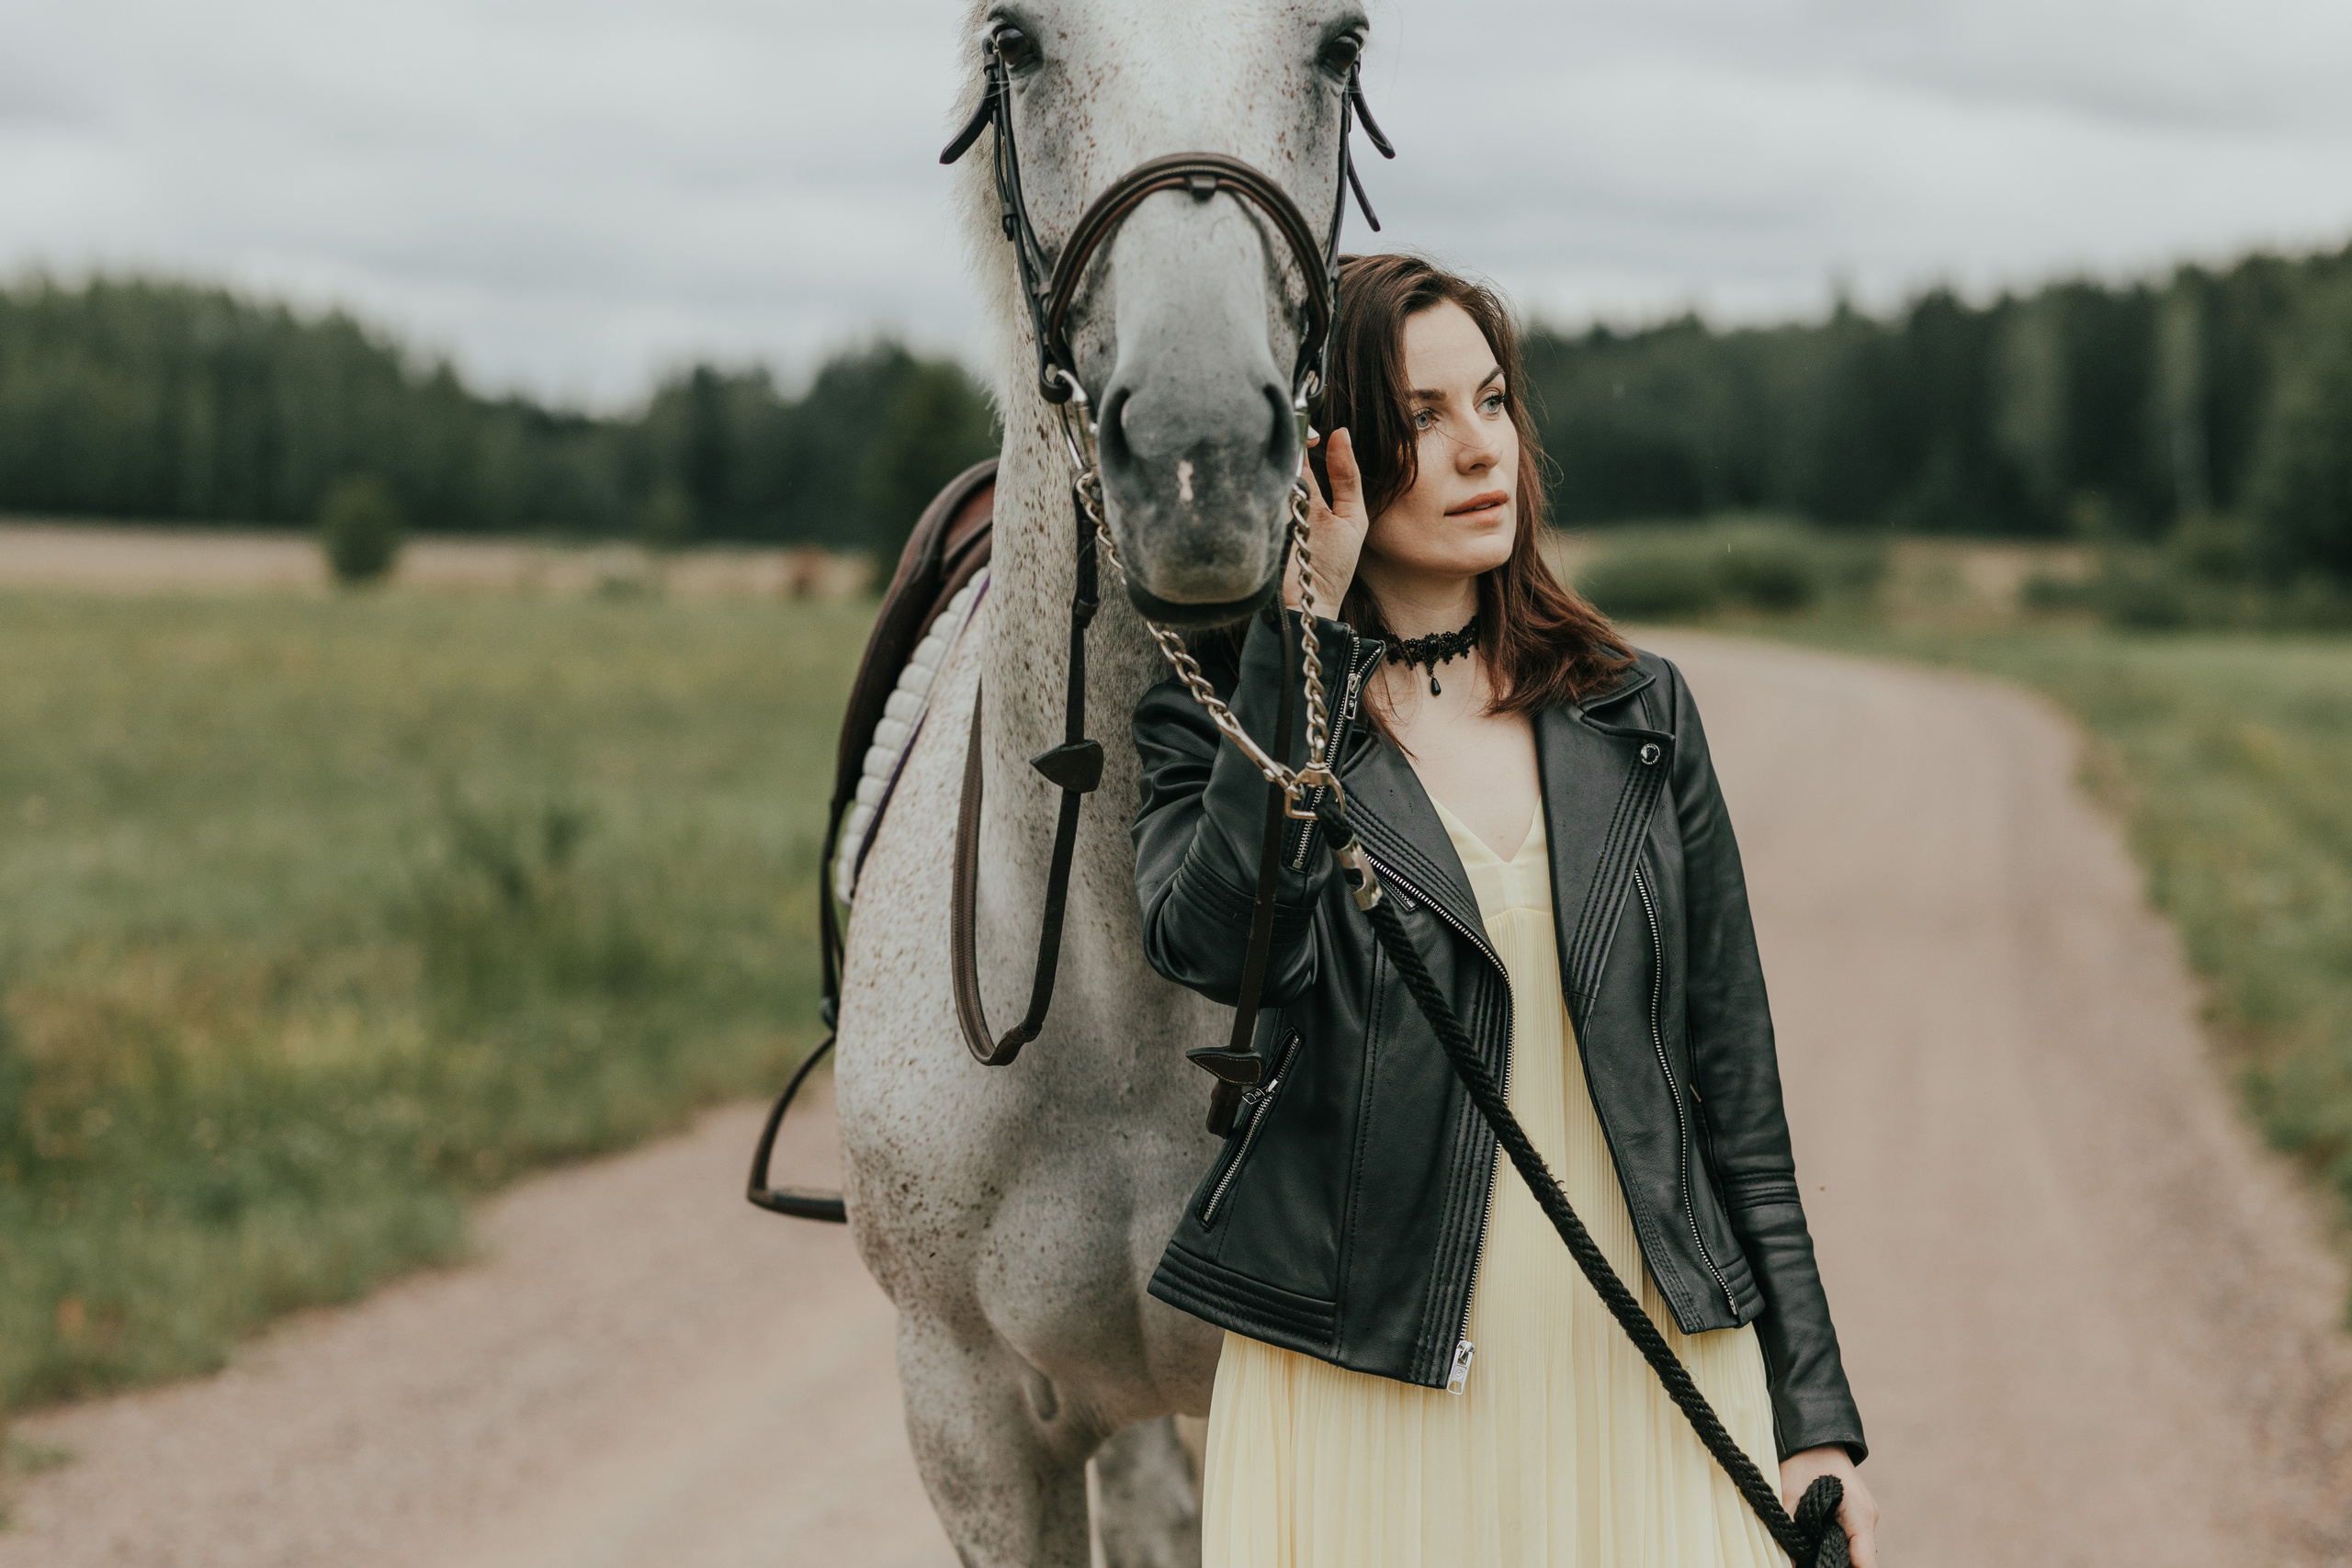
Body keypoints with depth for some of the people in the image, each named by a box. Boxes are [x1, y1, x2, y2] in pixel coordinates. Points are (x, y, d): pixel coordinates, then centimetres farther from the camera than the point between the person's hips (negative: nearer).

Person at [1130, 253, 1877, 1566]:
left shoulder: (1639, 716, 8)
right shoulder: (1217, 727, 0)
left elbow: (1736, 1091, 8)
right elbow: (1220, 943, -23)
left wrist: (1815, 1415, 5)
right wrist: (1301, 621, -17)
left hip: (1652, 1374, 3)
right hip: (1366, 1397, -2)